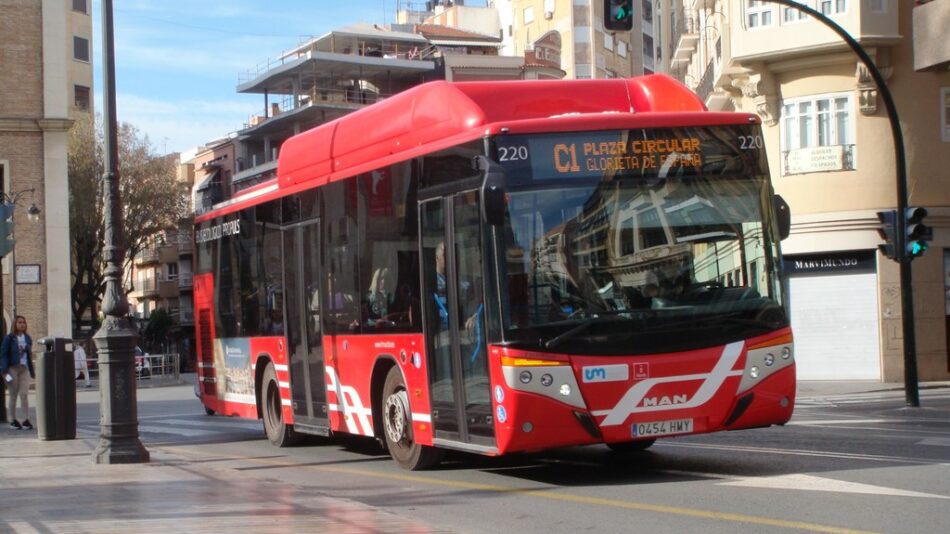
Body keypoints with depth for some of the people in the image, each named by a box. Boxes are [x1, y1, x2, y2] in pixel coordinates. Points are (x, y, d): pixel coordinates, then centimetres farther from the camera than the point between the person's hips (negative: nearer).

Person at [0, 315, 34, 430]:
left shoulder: (27, 338, 9)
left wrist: (32, 371, 15)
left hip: (24, 369, 3)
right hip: (12, 368, -3)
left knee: (24, 394, -7)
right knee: (13, 396, 3)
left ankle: (26, 420, -7)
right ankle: (13, 420, 12)